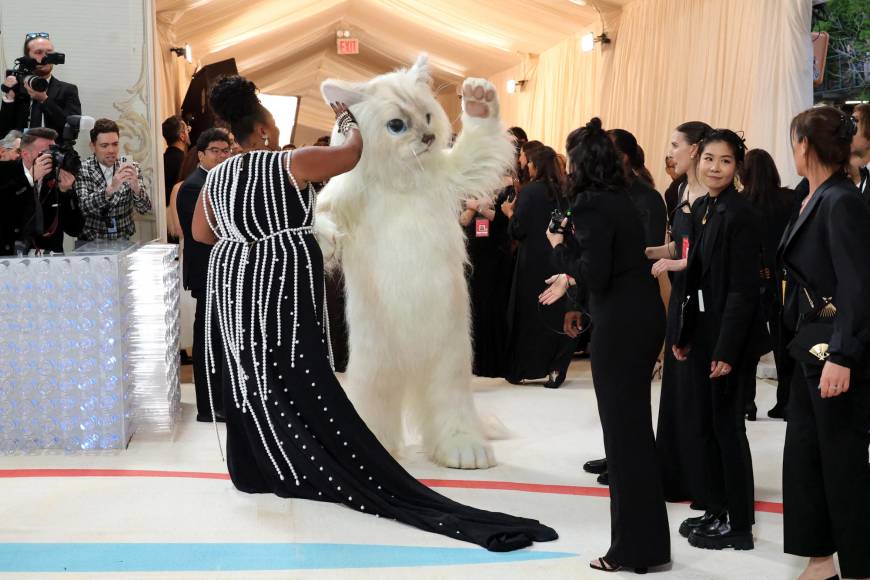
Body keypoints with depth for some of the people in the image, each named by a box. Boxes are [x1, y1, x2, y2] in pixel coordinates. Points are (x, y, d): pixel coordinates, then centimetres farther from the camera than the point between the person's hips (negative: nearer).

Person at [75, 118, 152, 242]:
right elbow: (84, 207, -18)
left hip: (123, 241, 2)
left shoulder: (131, 167, 2)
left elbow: (145, 208, -6)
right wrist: (110, 189, -32)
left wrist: (135, 187, -25)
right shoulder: (81, 170, -4)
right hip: (91, 243, -2)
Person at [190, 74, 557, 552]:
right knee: (303, 383, -3)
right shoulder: (290, 163, -10)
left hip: (235, 283, 5)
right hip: (283, 285, -5)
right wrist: (345, 117, 12)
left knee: (250, 377, 12)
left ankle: (257, 468, 18)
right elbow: (351, 150, -6)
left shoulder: (216, 176, 6)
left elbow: (200, 233, 15)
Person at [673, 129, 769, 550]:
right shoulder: (700, 208, 10)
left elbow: (744, 288, -18)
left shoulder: (741, 214, -15)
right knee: (704, 426, 13)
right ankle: (714, 511, 26)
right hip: (702, 331, 8)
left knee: (726, 425, 1)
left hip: (728, 333, -8)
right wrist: (683, 334, 12)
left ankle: (739, 525, 13)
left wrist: (727, 349, -20)